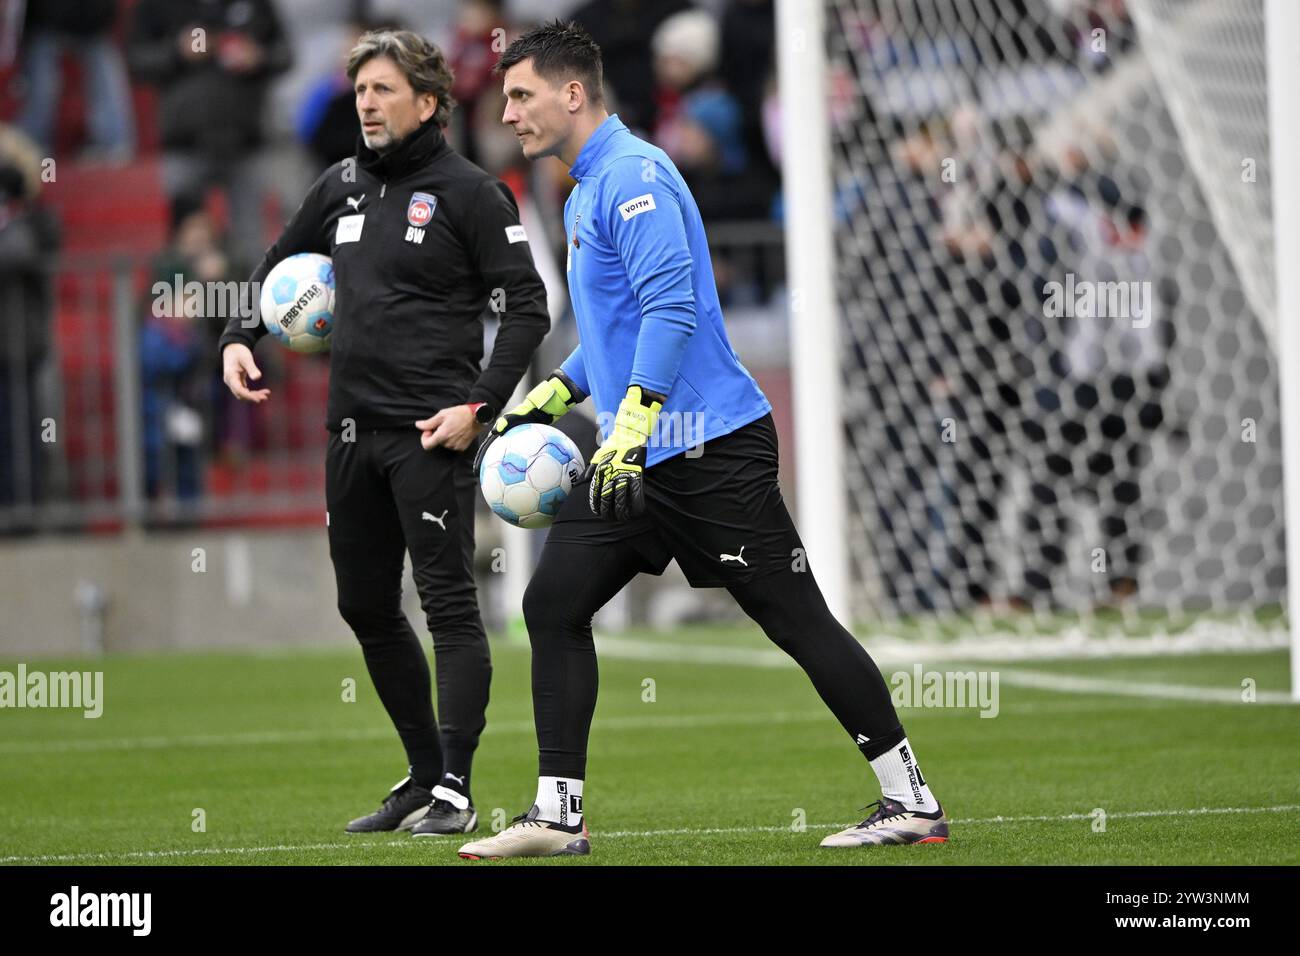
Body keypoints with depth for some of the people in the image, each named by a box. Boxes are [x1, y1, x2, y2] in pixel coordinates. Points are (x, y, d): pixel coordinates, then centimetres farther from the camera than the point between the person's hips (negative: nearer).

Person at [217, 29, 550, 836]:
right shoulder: (342, 187, 12)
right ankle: (424, 777, 22)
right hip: (353, 432, 8)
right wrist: (239, 337, 7)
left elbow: (526, 307, -8)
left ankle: (454, 791, -4)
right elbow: (281, 263, 25)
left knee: (449, 603, -7)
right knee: (365, 606, 11)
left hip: (431, 434, -8)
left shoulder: (467, 190, -7)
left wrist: (479, 406, -16)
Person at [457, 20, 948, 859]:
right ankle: (558, 815, 4)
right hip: (638, 461, 10)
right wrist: (551, 398, 24)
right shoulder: (587, 191, 18)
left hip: (707, 447, -10)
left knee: (799, 622, -5)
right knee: (552, 606, 2)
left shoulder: (632, 175, -14)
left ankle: (913, 802, 1)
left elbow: (671, 305, -25)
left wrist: (631, 427, -30)